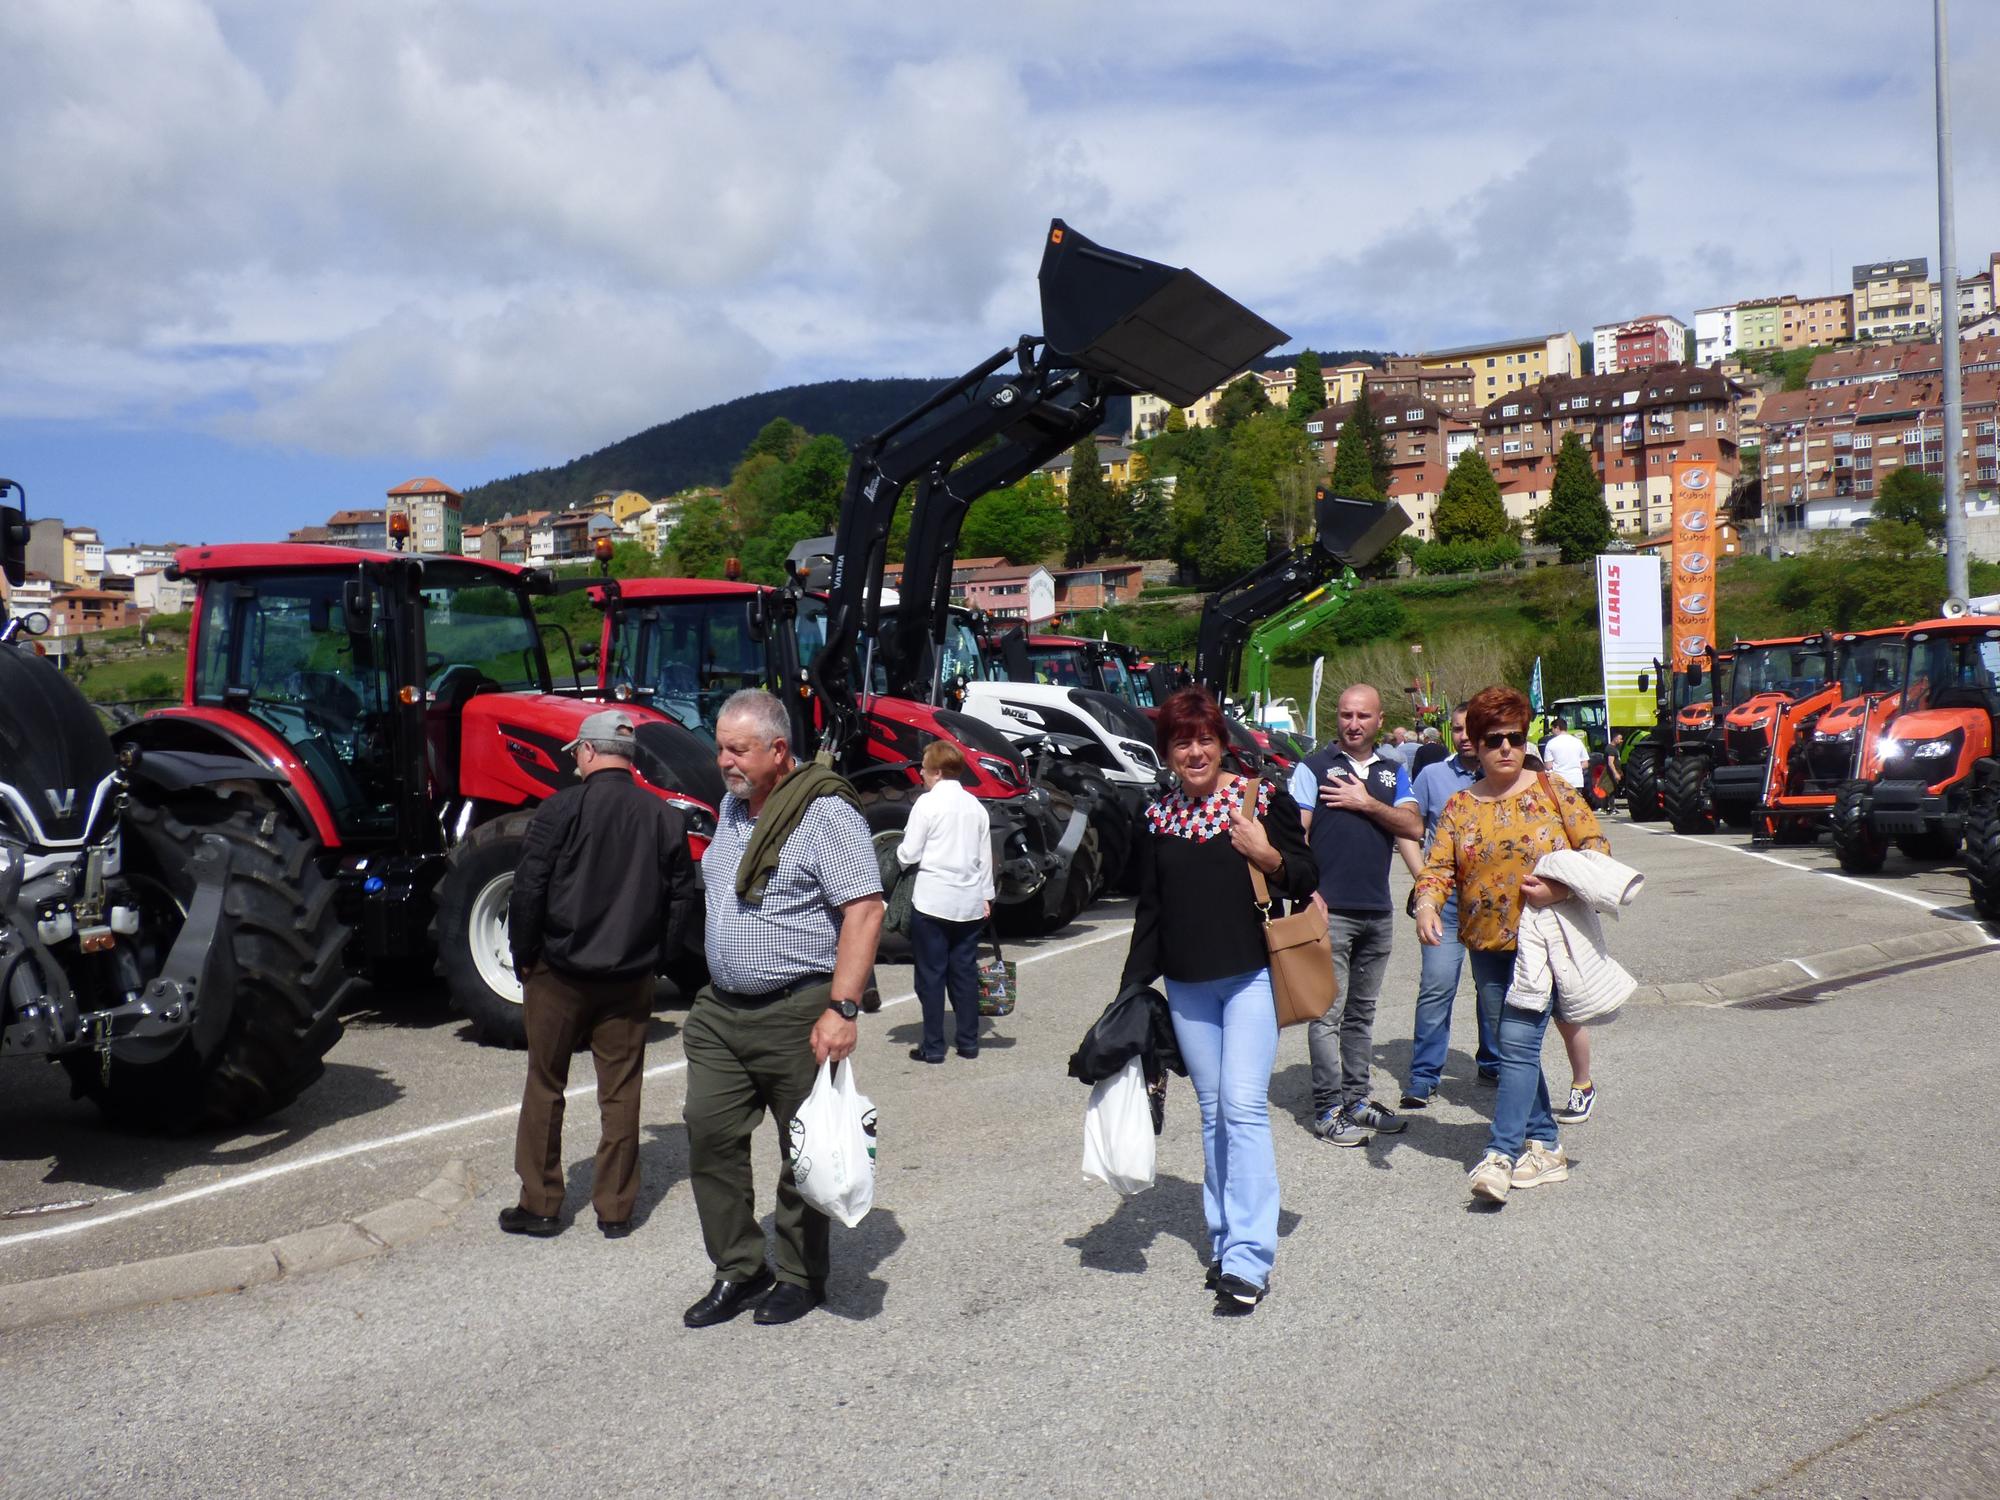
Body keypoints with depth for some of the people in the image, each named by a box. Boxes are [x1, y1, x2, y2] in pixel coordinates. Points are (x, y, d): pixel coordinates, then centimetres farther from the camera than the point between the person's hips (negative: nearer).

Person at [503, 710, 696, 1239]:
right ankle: (615, 1210, 15)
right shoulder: (665, 818, 0)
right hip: (631, 979, 3)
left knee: (545, 1087, 12)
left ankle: (540, 1205, 18)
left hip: (559, 973, -3)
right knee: (621, 1094, 10)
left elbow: (528, 891, -11)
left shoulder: (562, 809, -11)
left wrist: (524, 956, 1)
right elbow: (681, 901, 3)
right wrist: (654, 959, 11)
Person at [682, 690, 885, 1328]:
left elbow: (864, 909, -20)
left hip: (798, 1012, -7)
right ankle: (739, 1270, 17)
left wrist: (842, 1008, -25)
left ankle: (801, 1277, 22)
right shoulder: (732, 807, 12)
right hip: (721, 1010, 7)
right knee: (708, 1132, 3)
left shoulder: (824, 813, -14)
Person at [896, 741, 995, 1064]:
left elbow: (909, 854, -10)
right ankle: (968, 1042, 16)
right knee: (965, 972, 12)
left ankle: (933, 1046, 4)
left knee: (931, 974, 2)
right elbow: (985, 856, 13)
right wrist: (986, 895, 21)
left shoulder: (928, 803, -9)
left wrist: (899, 853, 12)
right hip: (969, 901, 5)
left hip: (932, 900, -5)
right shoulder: (975, 805, 9)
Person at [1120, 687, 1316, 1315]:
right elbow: (1149, 910, 13)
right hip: (1187, 986, 4)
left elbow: (1308, 880, 2)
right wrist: (1131, 991, 10)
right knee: (1213, 1112, 10)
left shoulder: (1262, 797, -3)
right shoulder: (1156, 817, 7)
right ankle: (1224, 1244, 20)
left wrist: (1270, 858, -19)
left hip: (1251, 976, -4)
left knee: (1244, 1106, -11)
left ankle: (1248, 1259, -7)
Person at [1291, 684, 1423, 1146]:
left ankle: (1356, 1098, 22)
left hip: (1378, 912, 5)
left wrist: (1366, 803, -9)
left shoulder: (1393, 772, 15)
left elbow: (1412, 828, 3)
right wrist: (1309, 893, -16)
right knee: (1328, 1013, -5)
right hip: (1331, 910, -5)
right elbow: (1296, 834, -6)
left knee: (1362, 1011, 13)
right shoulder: (1314, 767, 0)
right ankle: (1328, 1109, 0)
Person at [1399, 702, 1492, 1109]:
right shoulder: (1432, 775, 6)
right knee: (1436, 986, -8)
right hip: (1446, 896, -2)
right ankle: (1424, 1076, -2)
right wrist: (1421, 874, -3)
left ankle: (1493, 1063, 28)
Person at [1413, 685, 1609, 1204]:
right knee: (1515, 1045, 11)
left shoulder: (1553, 791, 1)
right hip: (1487, 945, 4)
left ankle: (1501, 1153, -12)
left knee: (1519, 1042, -13)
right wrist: (1426, 904, -22)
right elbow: (1438, 865, -1)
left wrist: (1561, 890, -16)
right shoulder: (1459, 807, 7)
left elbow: (1595, 847, 1)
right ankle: (1546, 1146, 23)